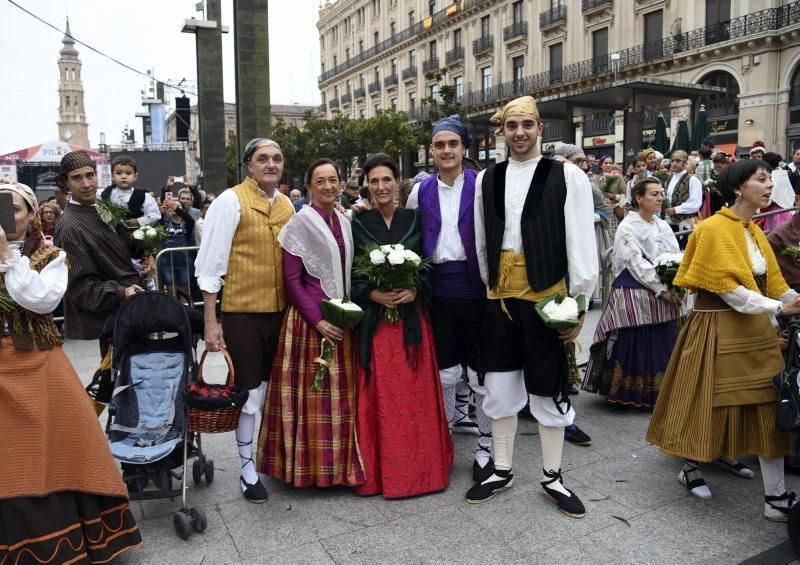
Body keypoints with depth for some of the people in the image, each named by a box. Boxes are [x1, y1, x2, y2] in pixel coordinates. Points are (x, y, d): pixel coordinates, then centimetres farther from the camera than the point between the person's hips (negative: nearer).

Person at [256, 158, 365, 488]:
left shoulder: (343, 221, 11)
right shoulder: (300, 222, -7)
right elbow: (291, 279, -10)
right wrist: (318, 320, -17)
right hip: (309, 320, -6)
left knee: (340, 390, 11)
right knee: (312, 390, 0)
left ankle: (339, 462, 24)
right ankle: (311, 465, 15)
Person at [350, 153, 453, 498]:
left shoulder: (414, 219, 6)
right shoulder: (357, 224, 4)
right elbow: (350, 275, 2)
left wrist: (414, 290, -12)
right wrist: (374, 294, -15)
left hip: (411, 316, 1)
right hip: (373, 319, -1)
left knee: (415, 391, 4)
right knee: (377, 395, 2)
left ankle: (419, 466, 19)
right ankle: (379, 470, 15)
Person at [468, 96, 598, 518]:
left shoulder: (567, 176, -3)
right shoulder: (487, 179, 8)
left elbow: (581, 243, -5)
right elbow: (482, 243, 12)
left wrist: (578, 303, -8)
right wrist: (491, 285, 11)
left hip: (546, 294, -3)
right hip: (500, 296, 3)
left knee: (550, 389, 8)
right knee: (500, 385, 11)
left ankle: (552, 477, 26)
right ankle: (501, 471, 28)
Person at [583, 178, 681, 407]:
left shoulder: (663, 226, 14)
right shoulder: (628, 227, -8)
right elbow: (637, 264, -15)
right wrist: (661, 289, -17)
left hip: (662, 298, 7)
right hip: (634, 295, -6)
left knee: (661, 344, 8)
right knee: (634, 344, -2)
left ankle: (656, 393, 19)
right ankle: (631, 395, 11)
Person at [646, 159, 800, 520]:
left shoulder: (755, 232, 13)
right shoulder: (714, 228, -13)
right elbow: (727, 288, -19)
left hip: (755, 329, 8)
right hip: (718, 329, -8)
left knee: (768, 407, 4)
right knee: (709, 400, 4)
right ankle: (691, 467, 28)